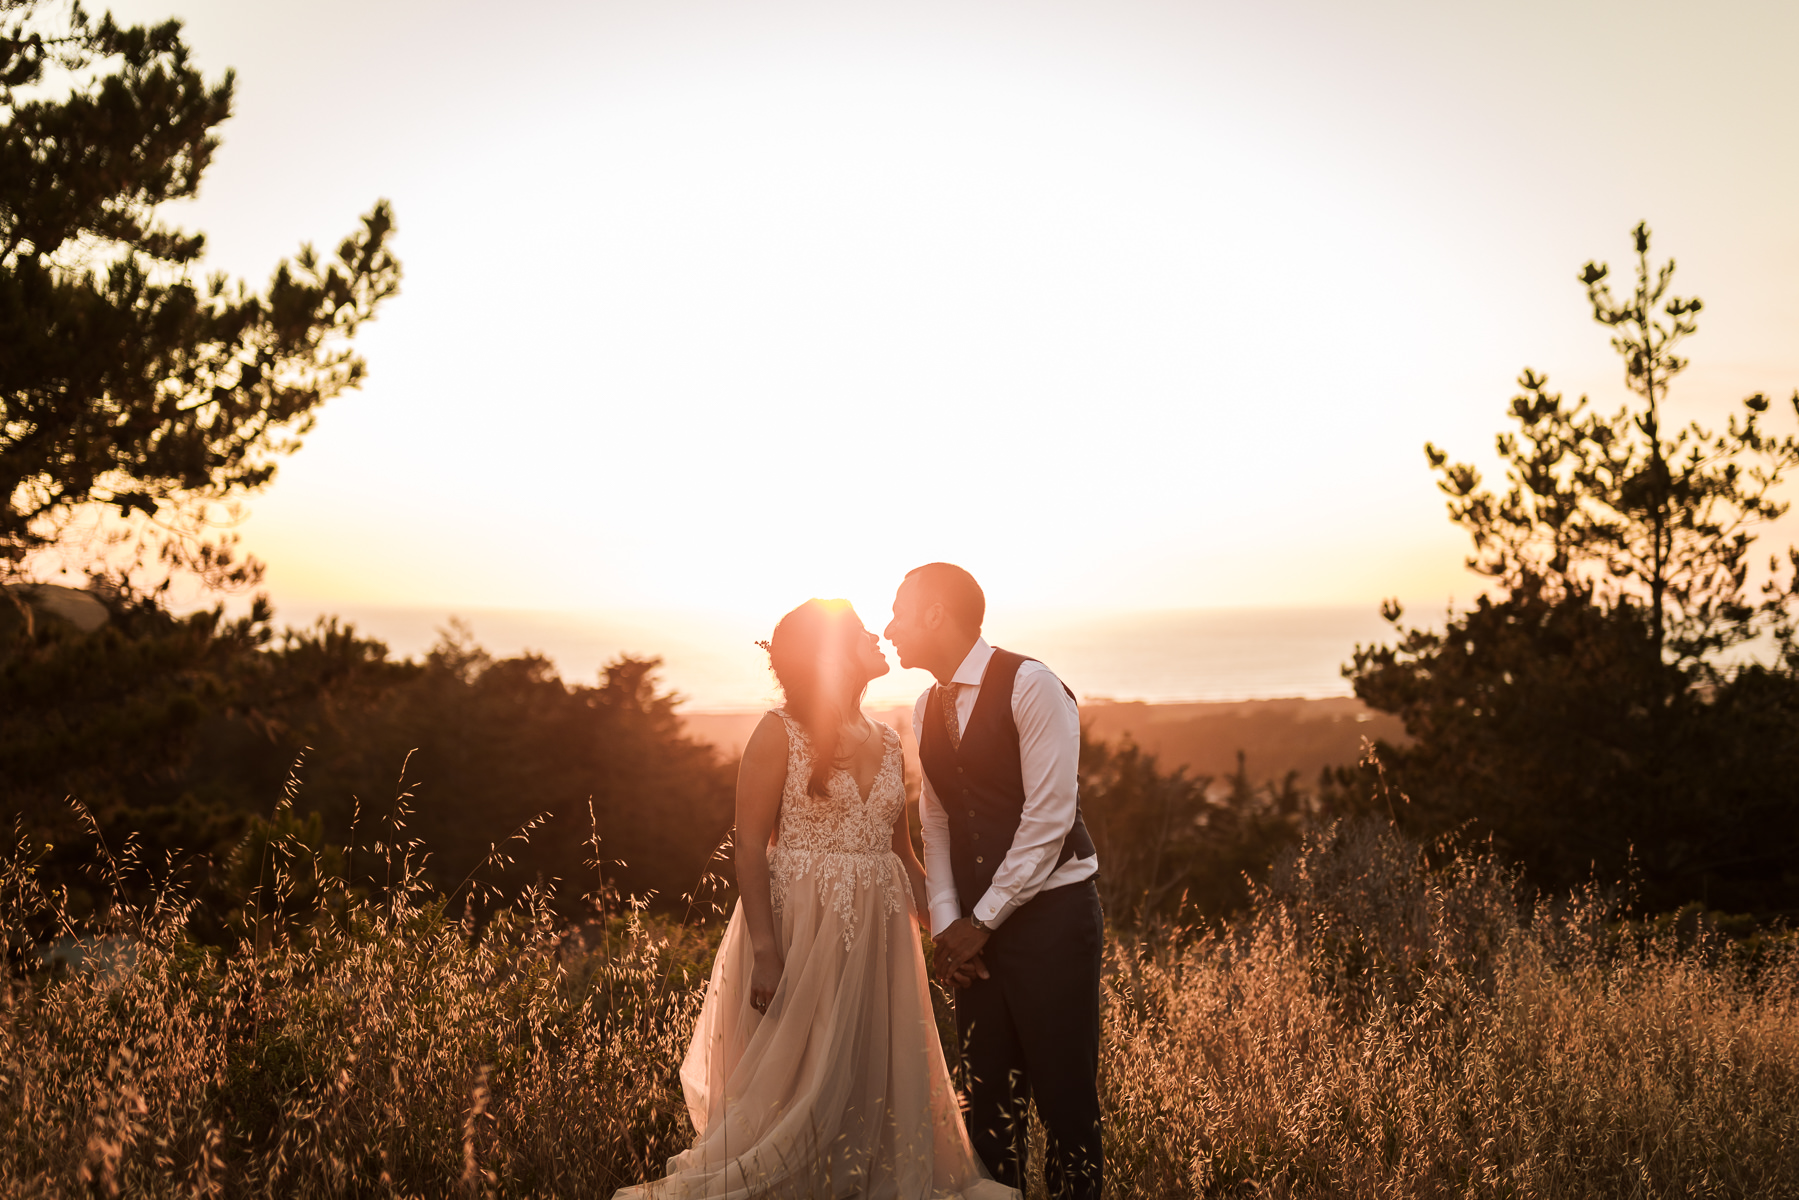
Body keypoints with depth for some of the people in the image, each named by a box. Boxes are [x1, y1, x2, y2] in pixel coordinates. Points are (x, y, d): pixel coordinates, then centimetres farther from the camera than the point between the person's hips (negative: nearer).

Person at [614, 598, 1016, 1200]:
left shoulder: (887, 744, 13)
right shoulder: (780, 733, -5)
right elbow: (750, 847, -10)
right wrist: (765, 952, -18)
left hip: (878, 935, 6)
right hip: (801, 928, -6)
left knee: (878, 1080, 8)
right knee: (794, 1081, -2)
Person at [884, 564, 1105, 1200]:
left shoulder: (1030, 685, -10)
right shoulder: (928, 708, 12)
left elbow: (1048, 817, -14)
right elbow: (936, 824, 14)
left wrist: (984, 921, -11)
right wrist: (946, 925, 1)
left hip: (1050, 915, -6)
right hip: (973, 928, 6)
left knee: (1064, 1093, -3)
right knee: (989, 1095, 8)